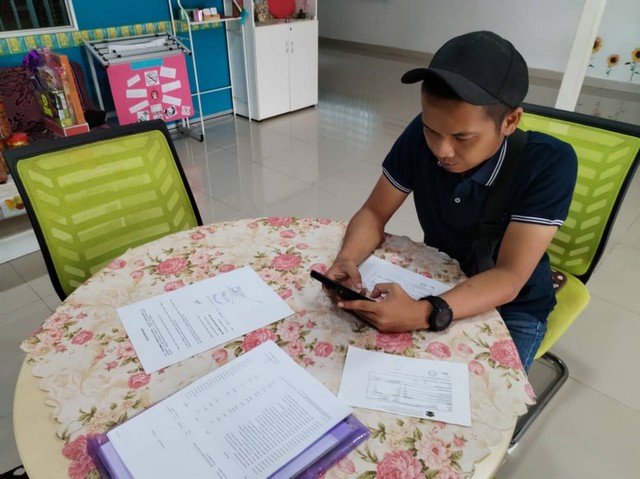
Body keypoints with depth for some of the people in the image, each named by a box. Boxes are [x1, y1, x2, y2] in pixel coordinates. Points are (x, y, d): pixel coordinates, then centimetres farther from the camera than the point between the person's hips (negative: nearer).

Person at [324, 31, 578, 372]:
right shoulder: (421, 136, -18)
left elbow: (509, 277, -30)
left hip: (512, 308, -2)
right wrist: (347, 259, -31)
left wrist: (427, 314, -47)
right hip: (436, 284, 3)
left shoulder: (549, 164, -26)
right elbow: (374, 213, -11)